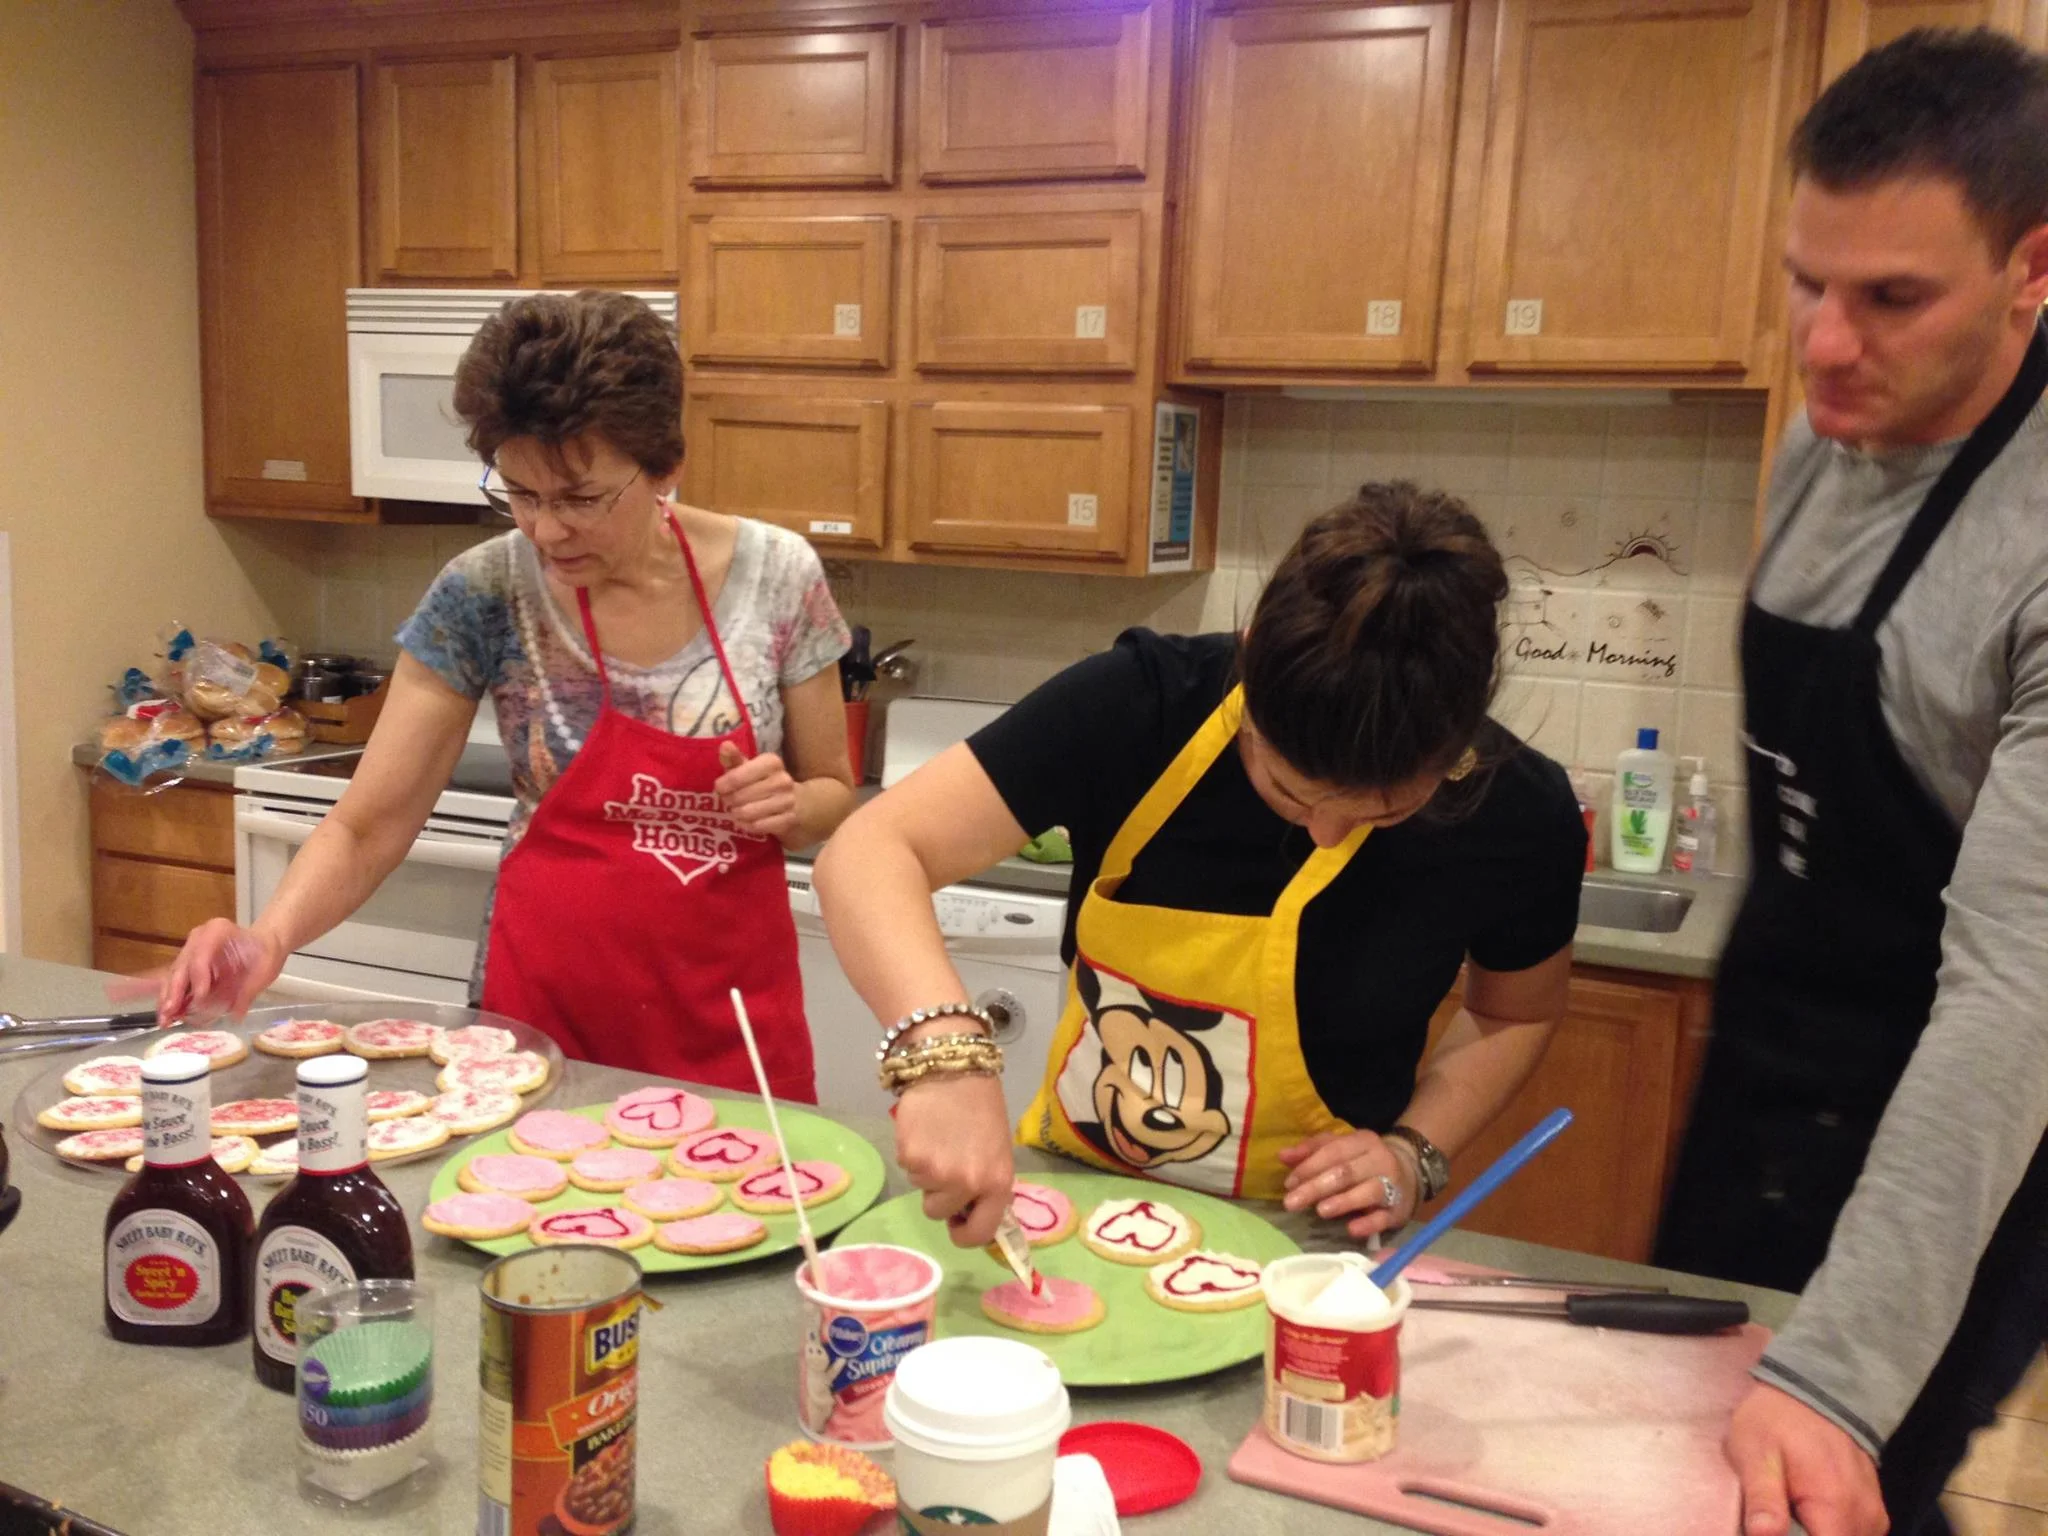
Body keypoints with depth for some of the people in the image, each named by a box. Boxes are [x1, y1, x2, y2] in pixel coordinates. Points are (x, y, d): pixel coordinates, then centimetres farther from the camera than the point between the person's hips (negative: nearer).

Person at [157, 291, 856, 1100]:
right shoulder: (482, 595, -11)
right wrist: (271, 934, -25)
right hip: (548, 1005, 0)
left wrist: (789, 806, -19)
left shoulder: (776, 576, -10)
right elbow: (365, 828, -7)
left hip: (734, 1013, 1)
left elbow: (833, 796, 2)